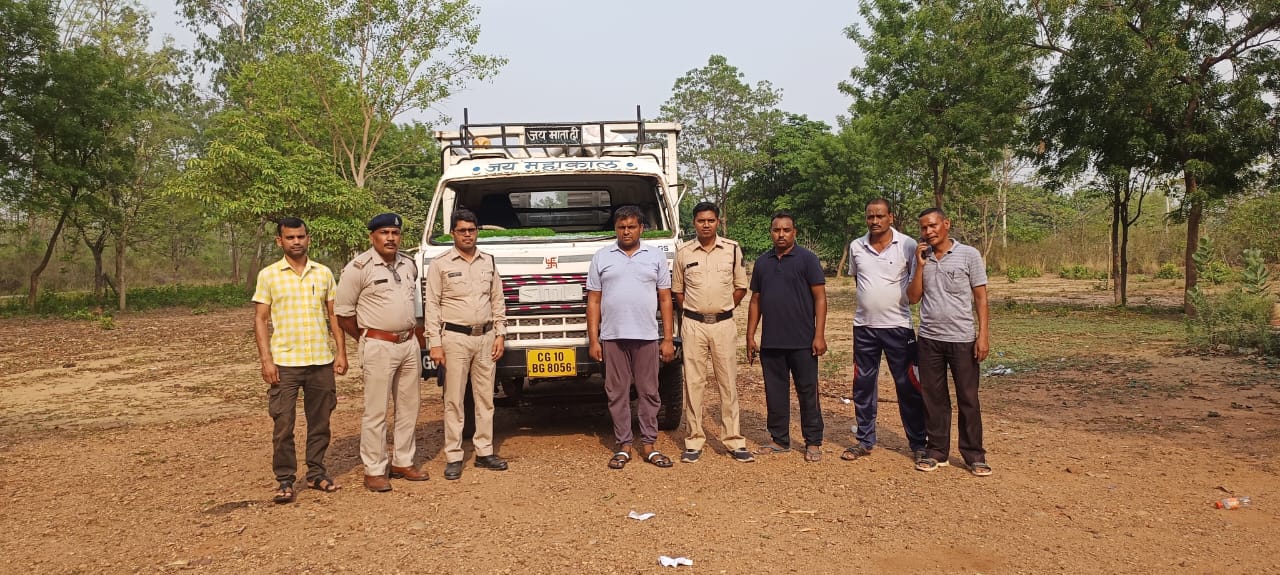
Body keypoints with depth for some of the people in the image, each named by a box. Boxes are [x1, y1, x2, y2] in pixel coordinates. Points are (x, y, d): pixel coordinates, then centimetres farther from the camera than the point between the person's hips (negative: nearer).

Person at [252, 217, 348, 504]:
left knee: (320, 421, 10)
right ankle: (285, 480, 12)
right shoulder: (269, 275, 1)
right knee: (283, 424, 0)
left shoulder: (323, 273, 8)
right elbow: (260, 320, 0)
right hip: (285, 362, -2)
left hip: (321, 361, 3)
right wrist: (266, 360, -9)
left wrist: (341, 352, 4)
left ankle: (316, 472, 23)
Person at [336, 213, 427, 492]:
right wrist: (368, 339, 0)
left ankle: (403, 462, 25)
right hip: (379, 346, -6)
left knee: (408, 407, 13)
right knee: (376, 411, -1)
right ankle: (374, 471, 8)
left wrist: (411, 332, 16)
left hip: (410, 343, 7)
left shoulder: (409, 264, 9)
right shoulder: (359, 268, -9)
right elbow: (343, 312, -6)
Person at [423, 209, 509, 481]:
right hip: (455, 338, -4)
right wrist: (435, 343, -9)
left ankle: (484, 452, 18)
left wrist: (500, 334, 5)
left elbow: (498, 301, 12)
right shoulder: (440, 264, -2)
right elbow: (432, 305, -4)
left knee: (485, 397, 9)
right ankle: (453, 457, 8)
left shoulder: (488, 262, 10)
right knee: (454, 400, 1)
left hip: (485, 337, 4)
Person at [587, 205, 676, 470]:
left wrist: (668, 339, 0)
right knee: (617, 393, 5)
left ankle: (649, 445, 15)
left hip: (647, 337, 0)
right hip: (612, 337, 0)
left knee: (648, 392, 6)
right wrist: (593, 340, -1)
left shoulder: (656, 256, 7)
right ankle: (624, 446, 14)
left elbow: (665, 299, 6)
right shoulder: (601, 257, 7)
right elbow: (593, 301, 6)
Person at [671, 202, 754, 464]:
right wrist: (693, 313, 5)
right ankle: (694, 440, 9)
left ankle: (733, 440, 10)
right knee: (693, 382, 3)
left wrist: (722, 309, 5)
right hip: (693, 326, 0)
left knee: (728, 383, 3)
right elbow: (677, 290, 12)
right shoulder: (683, 253, 3)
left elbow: (740, 287, 9)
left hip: (724, 324, 0)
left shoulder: (733, 249, 3)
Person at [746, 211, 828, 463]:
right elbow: (755, 301, 15)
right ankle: (779, 439, 21)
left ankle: (813, 442, 12)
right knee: (775, 392, 10)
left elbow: (820, 298, -5)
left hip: (802, 342, -4)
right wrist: (750, 336, 9)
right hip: (770, 342, 4)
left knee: (807, 392, 3)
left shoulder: (807, 259, -2)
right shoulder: (762, 262, 11)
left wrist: (819, 335, -12)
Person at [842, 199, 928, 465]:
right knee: (863, 385, 10)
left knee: (908, 385, 2)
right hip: (864, 326, 4)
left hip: (898, 325, -3)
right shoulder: (856, 246, 4)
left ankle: (918, 444, 14)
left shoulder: (908, 245, -6)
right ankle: (864, 440, 22)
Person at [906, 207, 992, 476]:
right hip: (929, 340, 3)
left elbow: (981, 297, -2)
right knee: (933, 398, 9)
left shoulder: (969, 255, -3)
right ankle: (936, 451, 19)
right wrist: (920, 265, -7)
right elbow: (913, 297, 3)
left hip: (962, 339, -3)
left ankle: (974, 455, 14)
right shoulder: (922, 258, 8)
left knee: (968, 398, 4)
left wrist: (983, 335, -9)